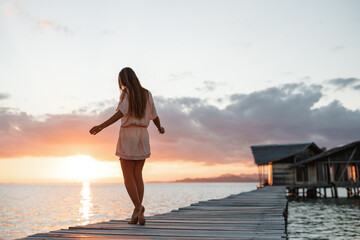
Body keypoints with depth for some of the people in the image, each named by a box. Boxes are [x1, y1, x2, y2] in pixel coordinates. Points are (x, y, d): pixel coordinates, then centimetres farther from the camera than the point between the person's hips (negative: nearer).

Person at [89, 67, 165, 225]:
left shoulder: (126, 93, -5)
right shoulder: (147, 94, 9)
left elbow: (121, 113, -20)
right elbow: (154, 116, 14)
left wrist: (101, 126, -26)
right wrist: (160, 128, 34)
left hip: (128, 135, -4)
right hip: (142, 135, 5)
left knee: (128, 176, 1)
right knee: (137, 175, 7)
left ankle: (138, 207, -15)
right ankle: (137, 213, 3)